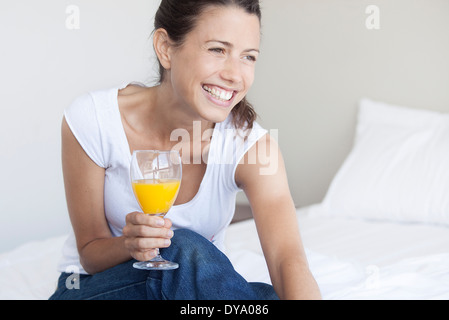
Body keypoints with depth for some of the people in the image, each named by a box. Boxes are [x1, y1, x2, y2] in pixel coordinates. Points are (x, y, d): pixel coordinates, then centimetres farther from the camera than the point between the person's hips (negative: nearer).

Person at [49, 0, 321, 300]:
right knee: (184, 249, -33)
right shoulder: (91, 119, -21)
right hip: (95, 286, 0)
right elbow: (90, 254, -12)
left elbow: (289, 256, -34)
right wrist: (129, 245, -36)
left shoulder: (250, 143, -20)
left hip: (193, 283, 1)